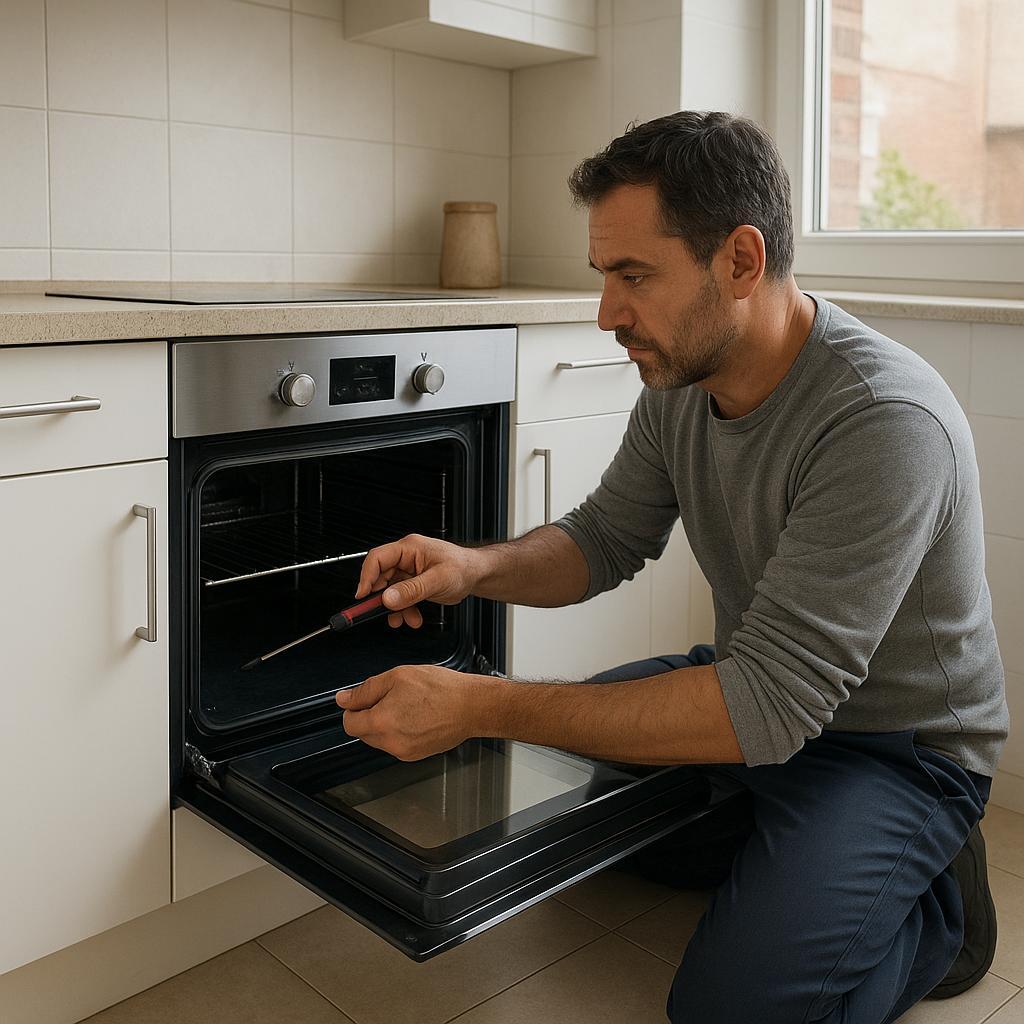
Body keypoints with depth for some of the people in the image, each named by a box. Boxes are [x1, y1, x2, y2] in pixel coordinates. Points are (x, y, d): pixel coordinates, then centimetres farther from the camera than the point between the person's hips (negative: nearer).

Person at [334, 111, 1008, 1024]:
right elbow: (605, 539, 5)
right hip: (761, 688, 8)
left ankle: (936, 909, 7)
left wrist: (481, 707, -37)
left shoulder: (888, 423, -33)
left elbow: (767, 707, -35)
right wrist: (477, 567, -18)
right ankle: (767, 848, 18)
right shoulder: (679, 382, -7)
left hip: (898, 748, -7)